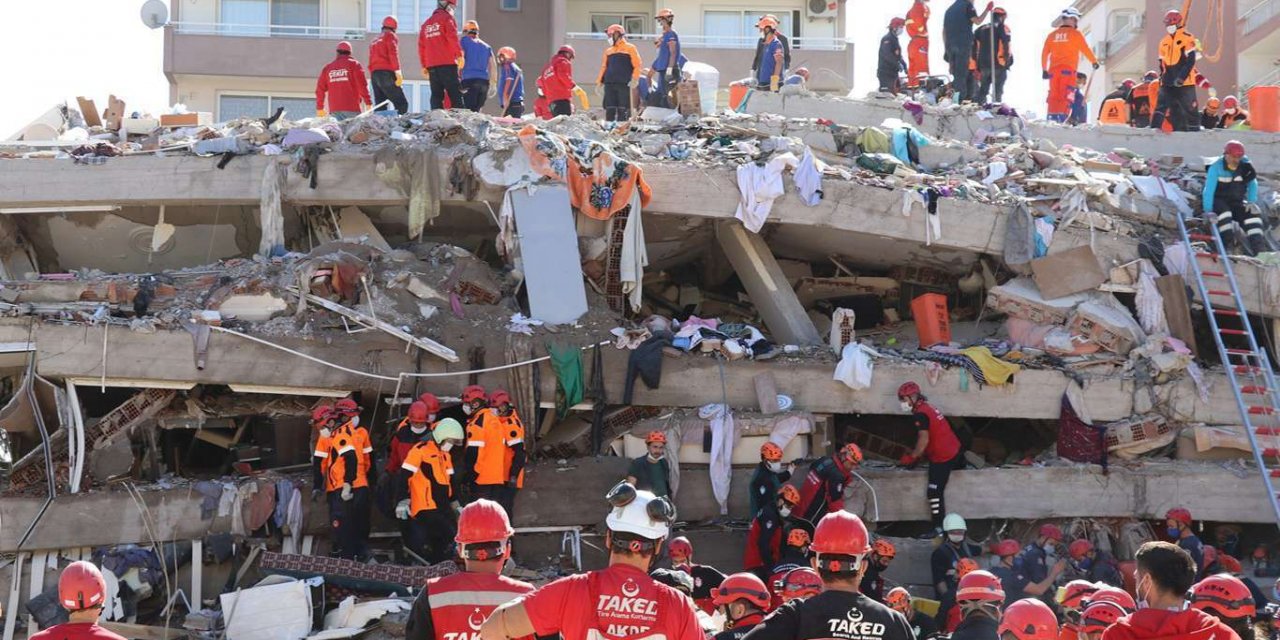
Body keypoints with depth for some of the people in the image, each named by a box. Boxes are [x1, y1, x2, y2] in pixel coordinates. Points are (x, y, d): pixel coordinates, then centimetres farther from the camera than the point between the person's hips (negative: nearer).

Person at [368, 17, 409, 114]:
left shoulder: (374, 41, 27)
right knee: (402, 104, -13)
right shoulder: (391, 36, 5)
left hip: (374, 74, 7)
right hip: (386, 73, -7)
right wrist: (398, 72, -18)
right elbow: (393, 54, -11)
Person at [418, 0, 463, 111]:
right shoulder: (447, 18, 0)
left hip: (431, 65, 6)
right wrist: (459, 54, -14)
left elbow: (421, 46, 20)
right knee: (455, 94, -8)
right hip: (447, 64, -6)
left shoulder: (426, 23, 20)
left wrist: (424, 66, 23)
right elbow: (452, 37, -14)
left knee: (436, 95, 6)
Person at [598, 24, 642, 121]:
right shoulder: (608, 51, 21)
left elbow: (637, 65, -2)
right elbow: (604, 67, 22)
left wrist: (634, 78, -15)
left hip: (624, 84, -5)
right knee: (610, 109, 1)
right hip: (609, 84, 5)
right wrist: (599, 82, 15)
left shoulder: (630, 48, 5)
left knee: (623, 110, -5)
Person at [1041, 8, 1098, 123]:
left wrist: (1044, 69, 20)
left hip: (1053, 70, 4)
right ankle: (1062, 119, -22)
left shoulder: (1052, 34, 14)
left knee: (1054, 96, 3)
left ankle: (1052, 119, -5)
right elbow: (1086, 49, 4)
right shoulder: (1075, 33, 2)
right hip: (1068, 69, -4)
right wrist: (1094, 61, 18)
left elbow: (1044, 53, 13)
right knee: (1066, 96, -9)